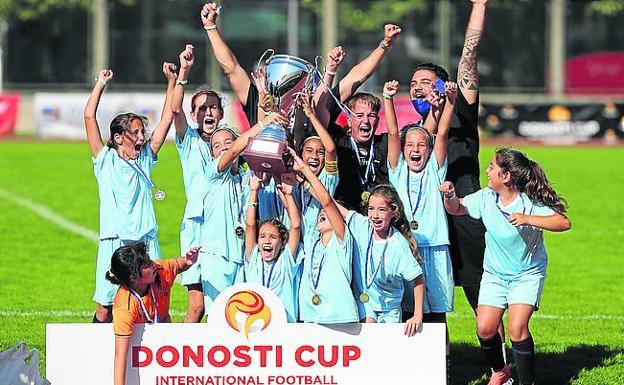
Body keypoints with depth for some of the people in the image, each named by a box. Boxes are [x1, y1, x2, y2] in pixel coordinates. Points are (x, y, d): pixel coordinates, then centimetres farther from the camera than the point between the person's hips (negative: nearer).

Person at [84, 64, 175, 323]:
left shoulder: (145, 159, 15)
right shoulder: (106, 160, 5)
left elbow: (167, 118, 14)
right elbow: (89, 118, -1)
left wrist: (172, 80, 10)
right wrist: (101, 83, 3)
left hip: (146, 241, 3)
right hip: (115, 242, -3)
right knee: (106, 307, -4)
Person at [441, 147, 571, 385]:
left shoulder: (531, 203, -20)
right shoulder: (486, 198, -5)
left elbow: (563, 223, -30)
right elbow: (456, 209, 9)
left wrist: (528, 219, -40)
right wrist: (450, 195, -14)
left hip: (527, 275, -5)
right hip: (494, 274, 5)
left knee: (516, 328, -20)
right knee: (485, 329, -5)